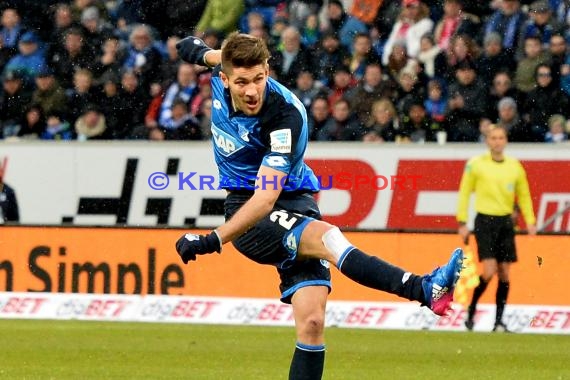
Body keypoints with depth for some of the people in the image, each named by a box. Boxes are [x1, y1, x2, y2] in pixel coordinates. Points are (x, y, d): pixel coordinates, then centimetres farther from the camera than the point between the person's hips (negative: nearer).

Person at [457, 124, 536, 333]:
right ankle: (471, 310, 7)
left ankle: (499, 321, 8)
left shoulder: (515, 166, 8)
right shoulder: (476, 164, -2)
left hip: (506, 222, 4)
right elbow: (464, 193, 1)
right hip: (485, 221, -4)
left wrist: (529, 221, 4)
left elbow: (523, 195, 14)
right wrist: (462, 222, -3)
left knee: (504, 273, 2)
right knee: (489, 271, -14)